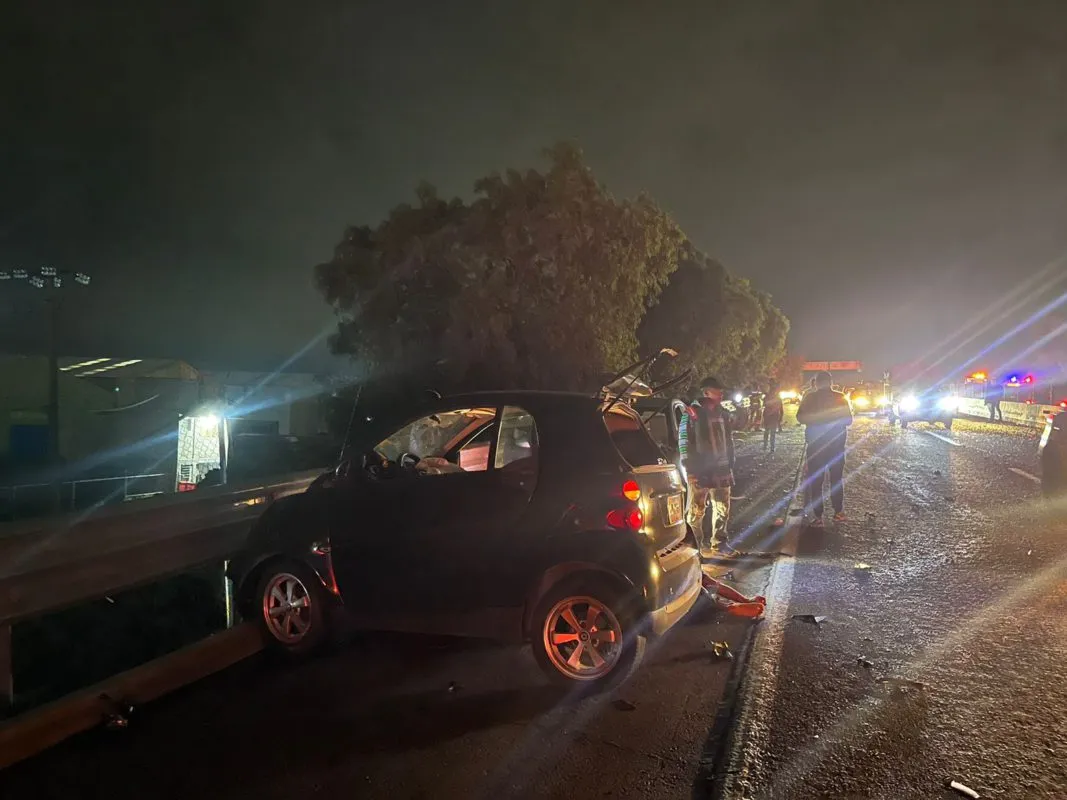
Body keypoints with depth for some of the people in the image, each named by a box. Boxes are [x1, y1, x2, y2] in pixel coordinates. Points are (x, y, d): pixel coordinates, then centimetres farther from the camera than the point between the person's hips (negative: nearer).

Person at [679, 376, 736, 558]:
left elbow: (729, 441, 19)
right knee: (696, 511, 1)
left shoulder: (722, 413, 11)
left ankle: (718, 545, 24)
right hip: (700, 471, -6)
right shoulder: (691, 413, -8)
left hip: (721, 469, 6)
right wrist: (691, 470, -13)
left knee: (722, 509, 12)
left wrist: (731, 466, 15)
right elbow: (684, 443, -9)